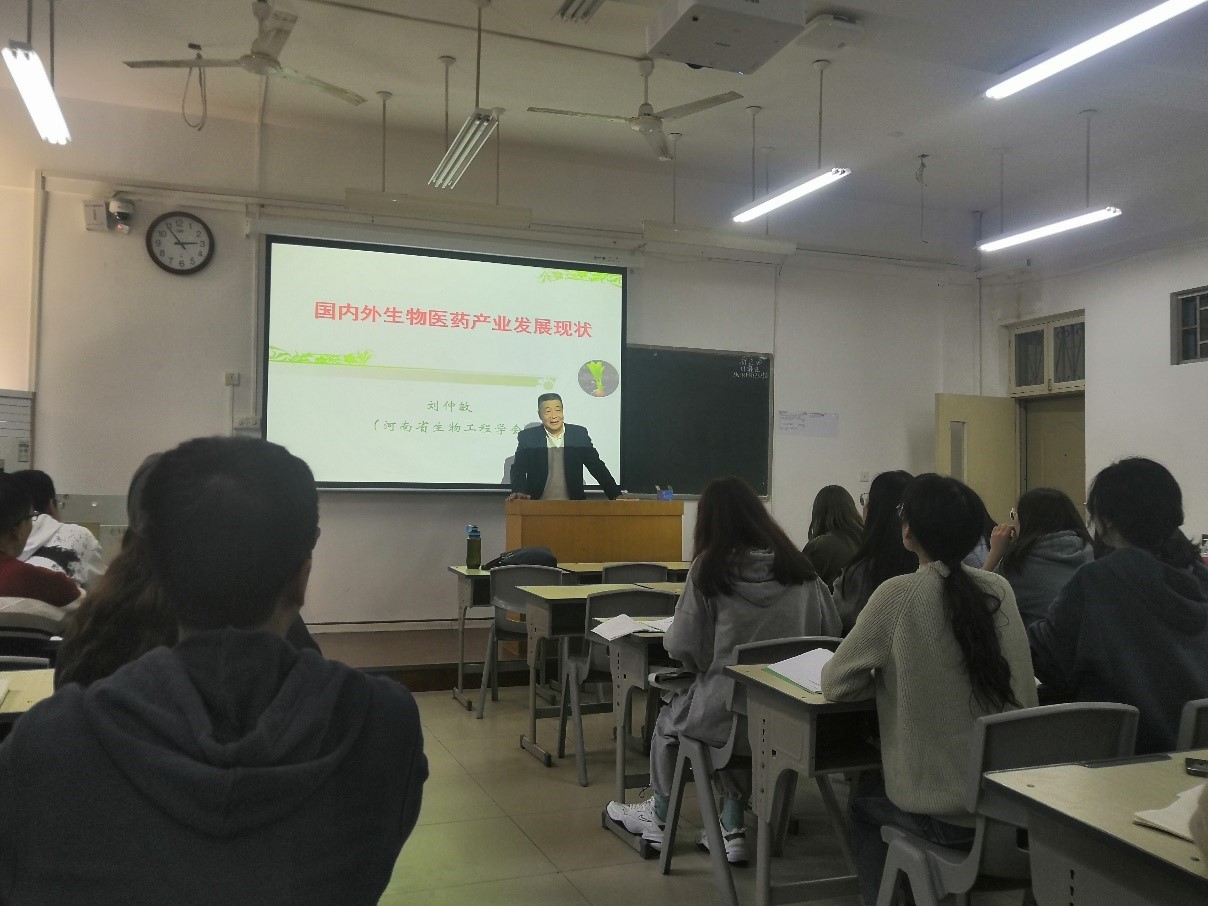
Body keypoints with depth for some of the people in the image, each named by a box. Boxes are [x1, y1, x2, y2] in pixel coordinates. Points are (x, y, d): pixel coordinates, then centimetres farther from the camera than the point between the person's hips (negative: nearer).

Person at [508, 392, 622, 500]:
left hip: (573, 505, 3)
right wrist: (519, 492, -22)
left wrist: (616, 495, 2)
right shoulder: (527, 437, 3)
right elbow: (518, 469, -1)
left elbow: (597, 467, 9)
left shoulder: (580, 434, 6)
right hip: (539, 506, -2)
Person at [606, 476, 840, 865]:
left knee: (667, 721, 27)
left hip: (725, 710, -3)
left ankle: (659, 818, 45)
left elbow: (682, 646, -11)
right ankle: (732, 830, 31)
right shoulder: (800, 569, -2)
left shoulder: (709, 568, -12)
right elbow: (832, 633, 4)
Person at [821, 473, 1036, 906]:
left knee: (864, 800, 27)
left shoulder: (899, 594, -18)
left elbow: (835, 683, -10)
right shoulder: (1000, 590, -2)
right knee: (880, 785, 32)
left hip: (944, 813, -5)